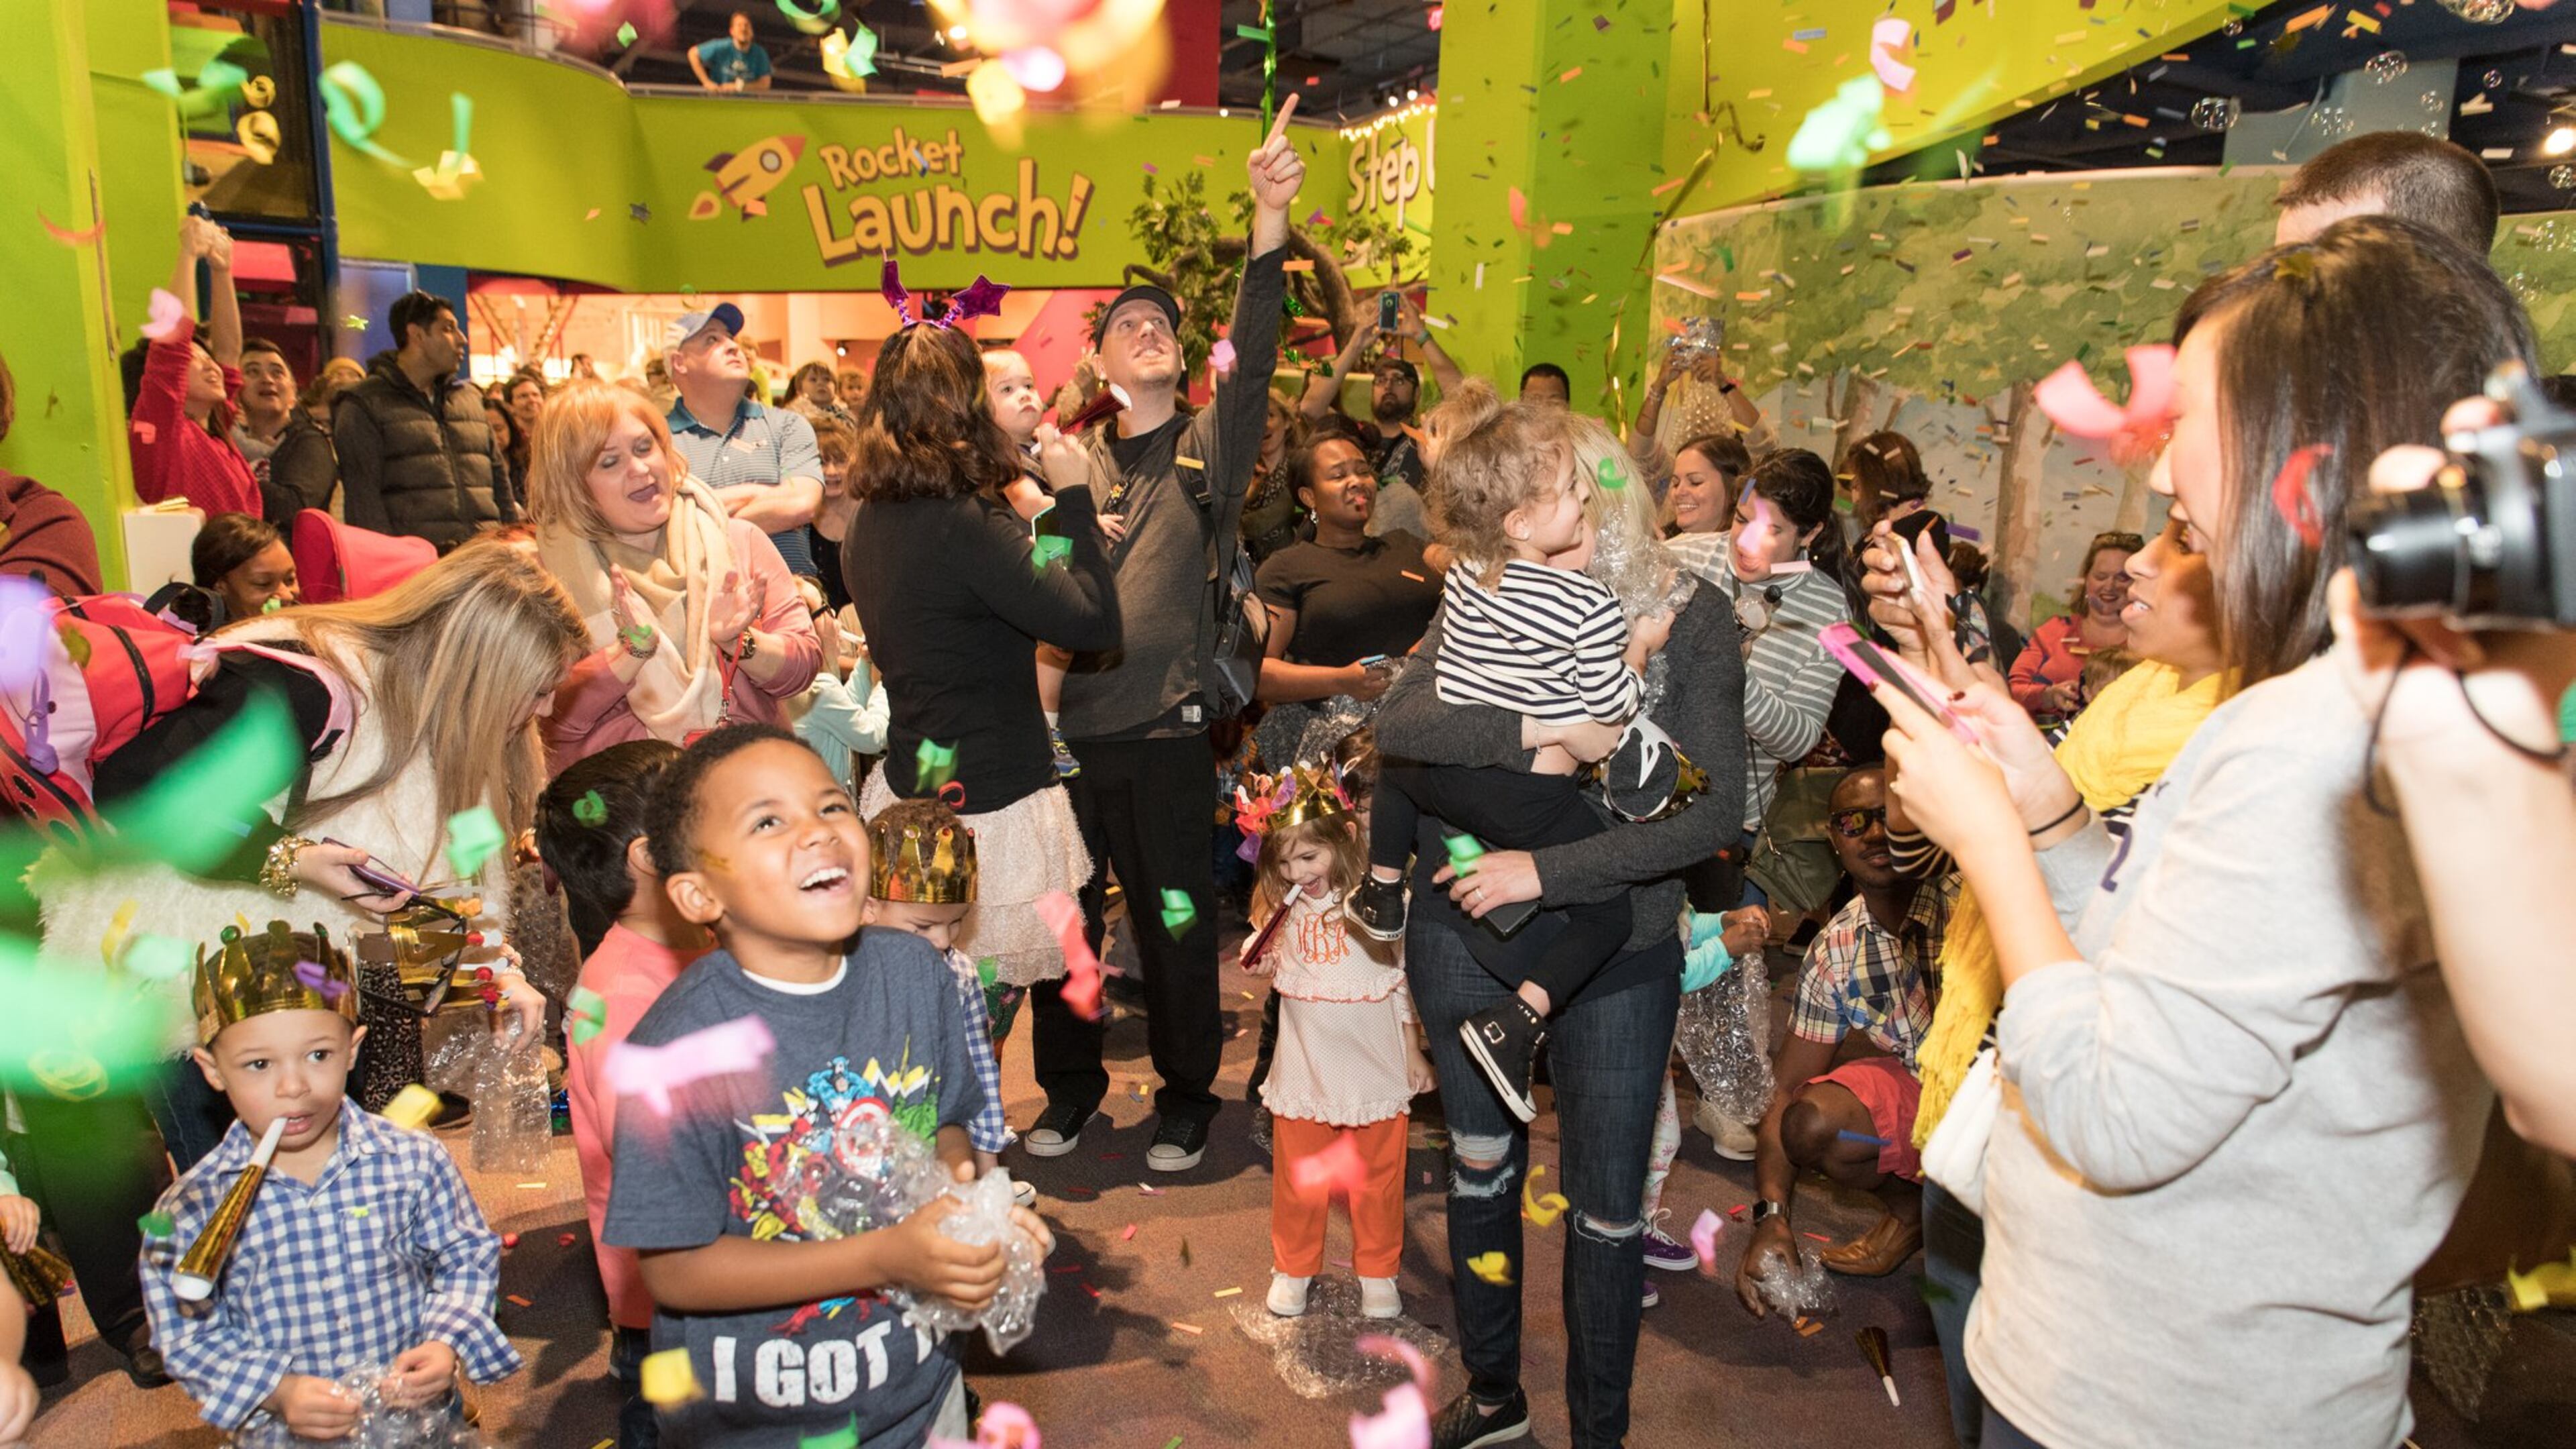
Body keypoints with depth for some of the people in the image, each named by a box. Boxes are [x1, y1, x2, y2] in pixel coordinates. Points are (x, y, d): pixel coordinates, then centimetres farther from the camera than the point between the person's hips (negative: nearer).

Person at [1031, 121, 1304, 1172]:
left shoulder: (1208, 450, 2)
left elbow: (1252, 355, -15)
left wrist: (1269, 220, -28)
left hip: (1164, 731, -2)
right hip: (1064, 727, 3)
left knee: (1176, 924, 7)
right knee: (1061, 917, 12)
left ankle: (1185, 1097, 27)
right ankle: (1070, 1086, 33)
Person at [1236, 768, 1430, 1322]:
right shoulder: (1281, 908, -3)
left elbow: (1403, 977, -1)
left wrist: (1413, 1051, 3)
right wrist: (1261, 964, -11)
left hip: (1376, 1064, -2)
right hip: (1307, 1065, 2)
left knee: (1379, 1176, 11)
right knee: (1297, 1176, 13)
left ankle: (1378, 1272, 30)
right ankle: (1293, 1268, 32)